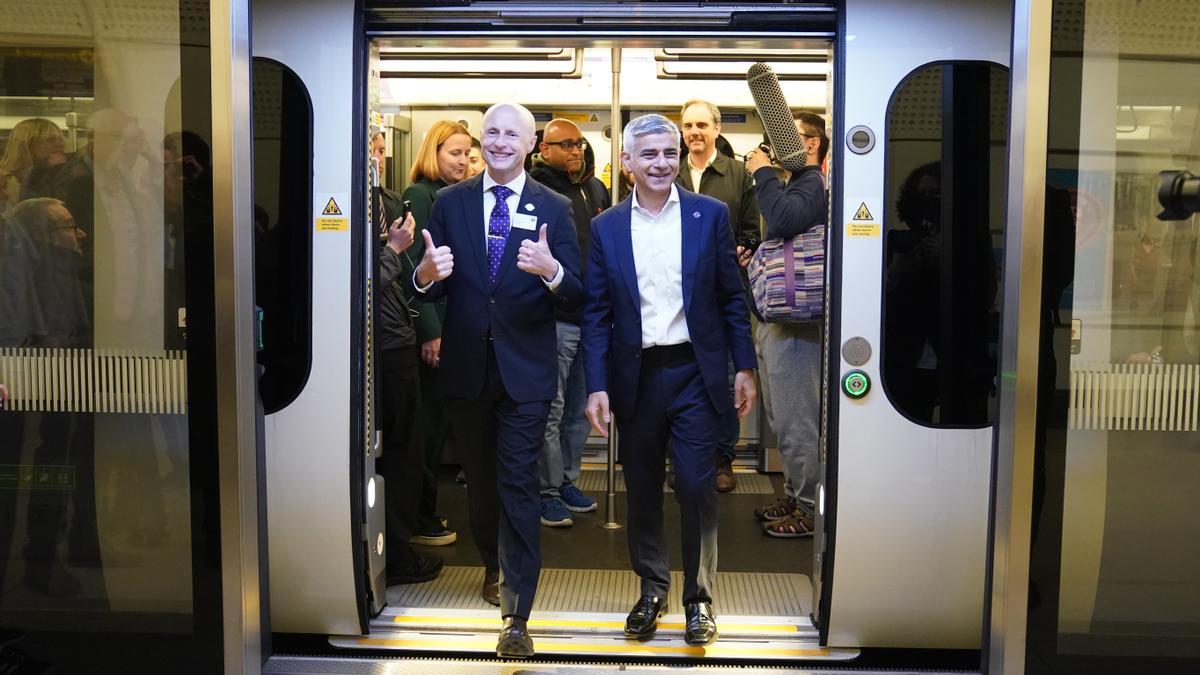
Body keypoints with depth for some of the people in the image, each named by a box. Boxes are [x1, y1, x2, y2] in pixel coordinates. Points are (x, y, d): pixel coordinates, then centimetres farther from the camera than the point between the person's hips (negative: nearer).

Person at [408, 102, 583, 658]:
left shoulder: (553, 208, -2)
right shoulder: (450, 203, 4)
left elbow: (576, 294, -7)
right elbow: (429, 289, 1)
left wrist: (552, 270, -28)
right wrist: (426, 273, -22)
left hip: (525, 371, -3)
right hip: (466, 367, 3)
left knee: (518, 486, -2)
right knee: (479, 479, 19)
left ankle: (517, 616, 6)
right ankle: (493, 565, 46)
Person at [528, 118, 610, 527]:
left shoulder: (596, 189, 15)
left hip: (593, 316, 7)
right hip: (554, 319, -7)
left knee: (579, 408, 14)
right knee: (551, 409, -1)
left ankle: (567, 481, 27)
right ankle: (548, 492, 11)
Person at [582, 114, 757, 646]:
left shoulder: (711, 215, 1)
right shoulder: (606, 228, 3)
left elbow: (731, 297, 4)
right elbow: (597, 314, 3)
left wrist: (745, 368, 1)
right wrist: (597, 387, -4)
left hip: (694, 371, -1)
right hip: (635, 376, 2)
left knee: (696, 486, -2)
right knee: (642, 490, 11)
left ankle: (699, 597, 17)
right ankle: (651, 590, 28)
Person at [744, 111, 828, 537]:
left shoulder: (812, 185, -13)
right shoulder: (795, 184, 19)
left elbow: (784, 220, -32)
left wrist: (763, 173, -20)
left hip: (794, 323, -11)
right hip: (775, 318, 11)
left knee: (795, 420, -3)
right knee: (783, 418, 18)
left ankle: (810, 509, 7)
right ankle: (795, 495, 29)